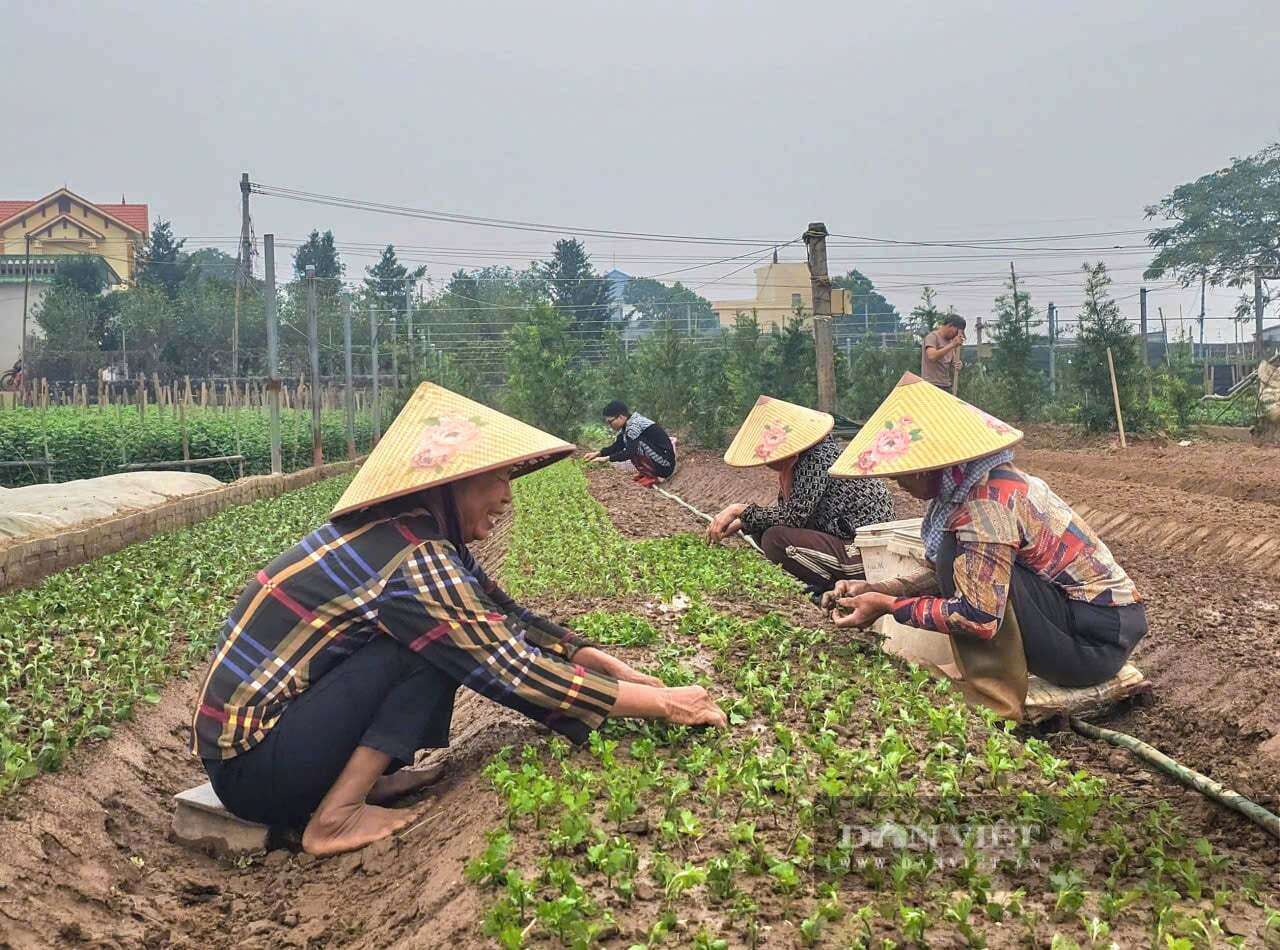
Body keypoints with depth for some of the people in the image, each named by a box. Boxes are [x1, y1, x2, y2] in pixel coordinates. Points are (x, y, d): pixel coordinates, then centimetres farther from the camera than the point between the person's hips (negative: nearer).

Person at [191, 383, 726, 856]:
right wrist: (662, 703, -17)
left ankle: (360, 777, 5)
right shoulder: (414, 561, -23)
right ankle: (337, 816, -13)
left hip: (255, 729, 8)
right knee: (437, 647, -17)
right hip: (253, 768, -8)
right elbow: (517, 670, -23)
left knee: (458, 641, 5)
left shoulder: (408, 535, 3)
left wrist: (616, 669, 1)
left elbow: (508, 619, 8)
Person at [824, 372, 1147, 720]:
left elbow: (978, 617, -27)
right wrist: (879, 589, 1)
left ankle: (996, 712, -13)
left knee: (959, 552, -22)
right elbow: (950, 576, 11)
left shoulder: (985, 503, -24)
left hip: (1097, 638, -10)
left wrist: (889, 606, -18)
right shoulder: (981, 481, 5)